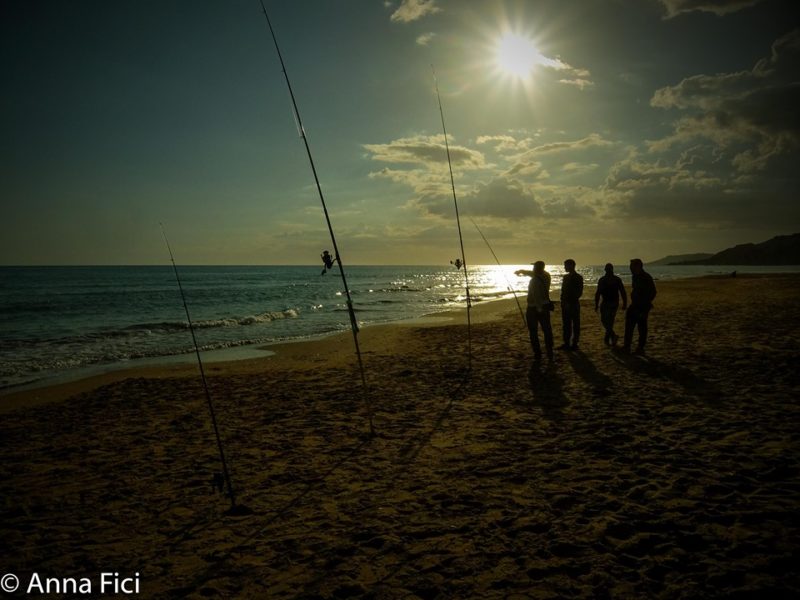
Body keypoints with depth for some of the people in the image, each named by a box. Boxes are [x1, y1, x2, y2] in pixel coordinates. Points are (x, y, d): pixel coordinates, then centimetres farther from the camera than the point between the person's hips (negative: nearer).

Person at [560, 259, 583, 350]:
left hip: (574, 304, -7)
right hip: (566, 304, 7)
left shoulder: (578, 277, -7)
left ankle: (574, 343, 3)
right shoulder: (566, 277, 13)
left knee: (575, 325, 0)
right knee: (566, 325, 10)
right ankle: (567, 343, 16)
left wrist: (571, 301, -17)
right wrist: (563, 302, 5)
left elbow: (579, 292, -12)